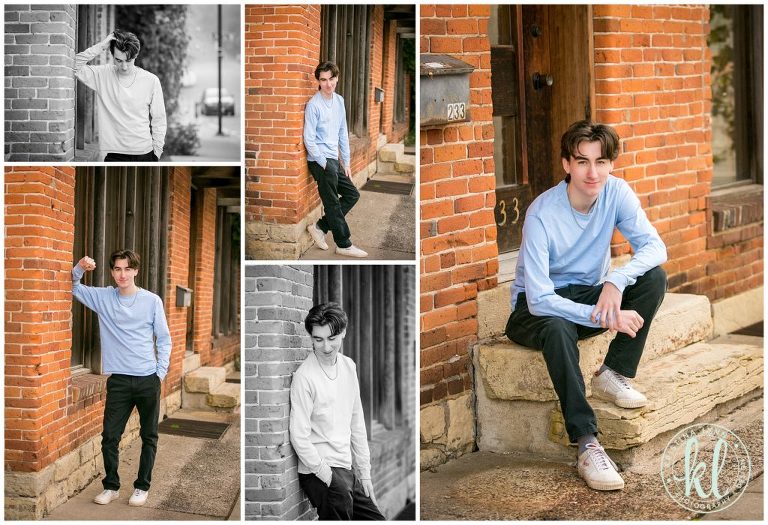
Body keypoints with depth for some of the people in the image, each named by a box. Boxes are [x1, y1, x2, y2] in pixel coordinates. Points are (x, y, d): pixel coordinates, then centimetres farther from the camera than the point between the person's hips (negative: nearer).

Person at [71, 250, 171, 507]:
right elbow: (72, 287, 9)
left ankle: (142, 486, 19)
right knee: (110, 436, 1)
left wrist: (160, 373, -2)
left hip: (148, 379, -1)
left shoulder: (152, 301, -2)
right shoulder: (103, 297, 3)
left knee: (149, 437, 7)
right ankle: (111, 486, 17)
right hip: (118, 380, 1)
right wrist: (79, 269, -11)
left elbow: (164, 339, 3)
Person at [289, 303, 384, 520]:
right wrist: (329, 477, -15)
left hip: (347, 470, 7)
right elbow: (299, 437, -15)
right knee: (341, 498, -35)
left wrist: (365, 473, 11)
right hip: (317, 472, -7)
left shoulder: (348, 366, 8)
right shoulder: (305, 377, -14)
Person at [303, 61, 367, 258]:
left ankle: (320, 227, 16)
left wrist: (346, 162, 11)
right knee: (333, 203, -1)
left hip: (333, 159, 8)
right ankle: (344, 245, 9)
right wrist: (324, 164, -14)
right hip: (320, 160, -8)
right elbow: (309, 139, -14)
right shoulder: (314, 105, -13)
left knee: (352, 194, 12)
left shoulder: (339, 101, 8)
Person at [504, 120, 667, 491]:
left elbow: (654, 246, -17)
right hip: (538, 307, -5)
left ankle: (614, 375, -12)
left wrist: (616, 280, -35)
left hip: (589, 294, 5)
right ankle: (587, 446, -41)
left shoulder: (616, 192, -11)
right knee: (558, 329, -40)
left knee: (654, 277, -20)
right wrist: (606, 318, -35)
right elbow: (540, 300, -29)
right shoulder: (542, 215, -26)